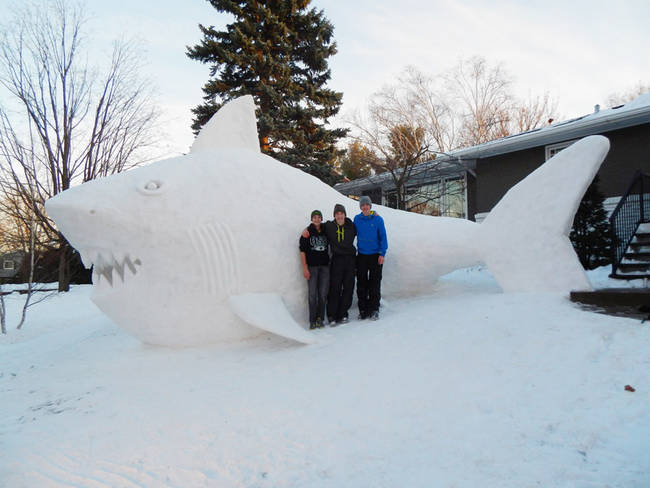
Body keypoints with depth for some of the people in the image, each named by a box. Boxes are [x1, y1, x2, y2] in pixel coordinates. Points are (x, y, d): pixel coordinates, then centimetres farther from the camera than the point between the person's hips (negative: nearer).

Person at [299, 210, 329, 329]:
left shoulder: (326, 231, 9)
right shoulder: (307, 232, 0)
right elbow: (302, 251, -3)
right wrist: (305, 268, -9)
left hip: (324, 266, 3)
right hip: (312, 266, -3)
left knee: (323, 293, 4)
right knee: (313, 294, -3)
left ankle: (320, 318, 14)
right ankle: (313, 321, 4)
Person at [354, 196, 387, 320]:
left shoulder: (378, 219, -3)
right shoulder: (357, 219, 4)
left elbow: (383, 237, -1)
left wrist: (382, 254, -8)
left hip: (375, 255, -2)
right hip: (361, 255, 2)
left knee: (375, 283, 1)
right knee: (361, 283, 5)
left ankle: (374, 310, 9)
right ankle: (363, 309, 13)